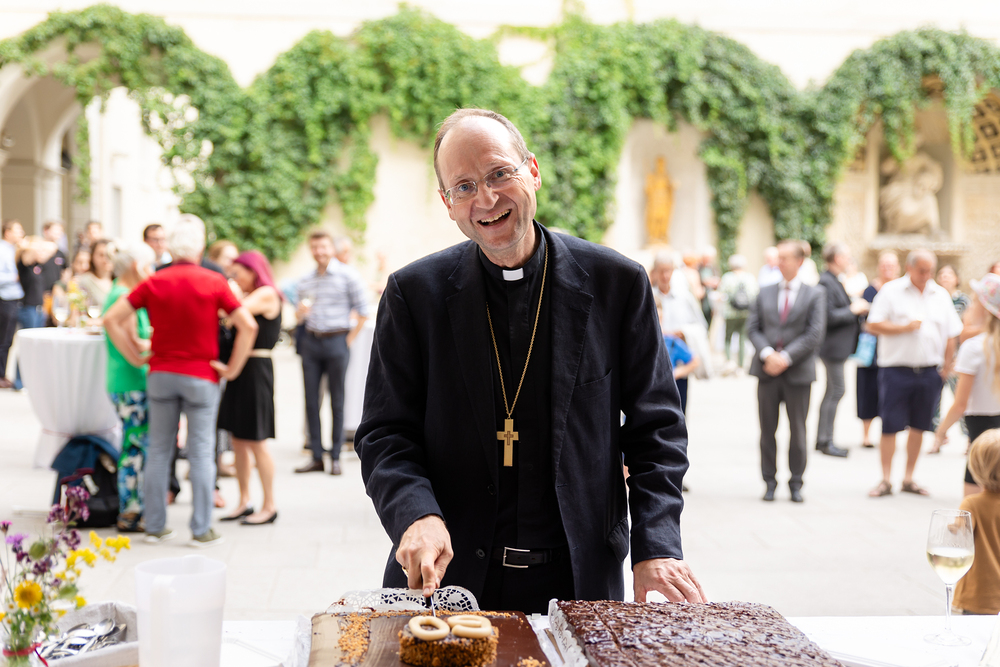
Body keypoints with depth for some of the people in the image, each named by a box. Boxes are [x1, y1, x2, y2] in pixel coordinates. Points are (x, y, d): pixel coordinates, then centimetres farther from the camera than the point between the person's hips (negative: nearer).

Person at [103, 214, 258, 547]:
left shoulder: (154, 282, 1)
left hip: (161, 375, 3)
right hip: (201, 376, -2)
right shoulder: (214, 282, -5)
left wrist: (134, 356, 3)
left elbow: (112, 319, -2)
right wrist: (232, 368, -5)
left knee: (159, 450, 10)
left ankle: (155, 525, 15)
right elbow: (248, 326, -12)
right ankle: (202, 529, 4)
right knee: (201, 452, 2)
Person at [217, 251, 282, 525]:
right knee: (238, 439, 10)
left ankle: (269, 507, 7)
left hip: (256, 369, -9)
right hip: (241, 369, 9)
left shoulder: (267, 294, -9)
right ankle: (244, 502, 19)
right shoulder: (248, 296, 18)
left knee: (256, 441, -3)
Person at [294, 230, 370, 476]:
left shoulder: (347, 276, -2)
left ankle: (335, 457, 6)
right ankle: (316, 457, 8)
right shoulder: (306, 281, 13)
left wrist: (349, 340, -5)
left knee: (337, 400, -1)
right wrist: (300, 312, -3)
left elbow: (363, 312, -3)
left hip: (336, 342, -4)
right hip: (310, 342, 5)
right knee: (311, 400, 2)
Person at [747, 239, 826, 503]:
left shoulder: (814, 295, 2)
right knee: (767, 429, 5)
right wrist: (766, 353, -12)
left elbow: (814, 333, -6)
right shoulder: (765, 293, 12)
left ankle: (796, 484, 15)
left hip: (798, 372, -2)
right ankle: (770, 482, 14)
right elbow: (752, 327, 6)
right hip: (767, 371, 2)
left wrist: (786, 357, -14)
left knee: (798, 430, 4)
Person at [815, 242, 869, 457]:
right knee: (836, 391, -7)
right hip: (833, 346, -11)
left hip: (838, 346, 11)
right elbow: (828, 316, -24)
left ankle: (822, 439, 22)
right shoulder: (826, 282, -17)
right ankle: (825, 441, 0)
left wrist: (856, 308, 9)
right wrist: (852, 310, -15)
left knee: (833, 391, 14)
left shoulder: (835, 282, 15)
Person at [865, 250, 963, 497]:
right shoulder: (891, 291, -2)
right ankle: (885, 480, 6)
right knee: (890, 427, -3)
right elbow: (873, 325, -7)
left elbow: (951, 335, 12)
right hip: (896, 369, -4)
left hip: (929, 372, 4)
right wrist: (904, 327, -15)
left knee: (919, 427, 9)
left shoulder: (941, 295, 9)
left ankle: (908, 479, 20)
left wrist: (947, 366, 6)